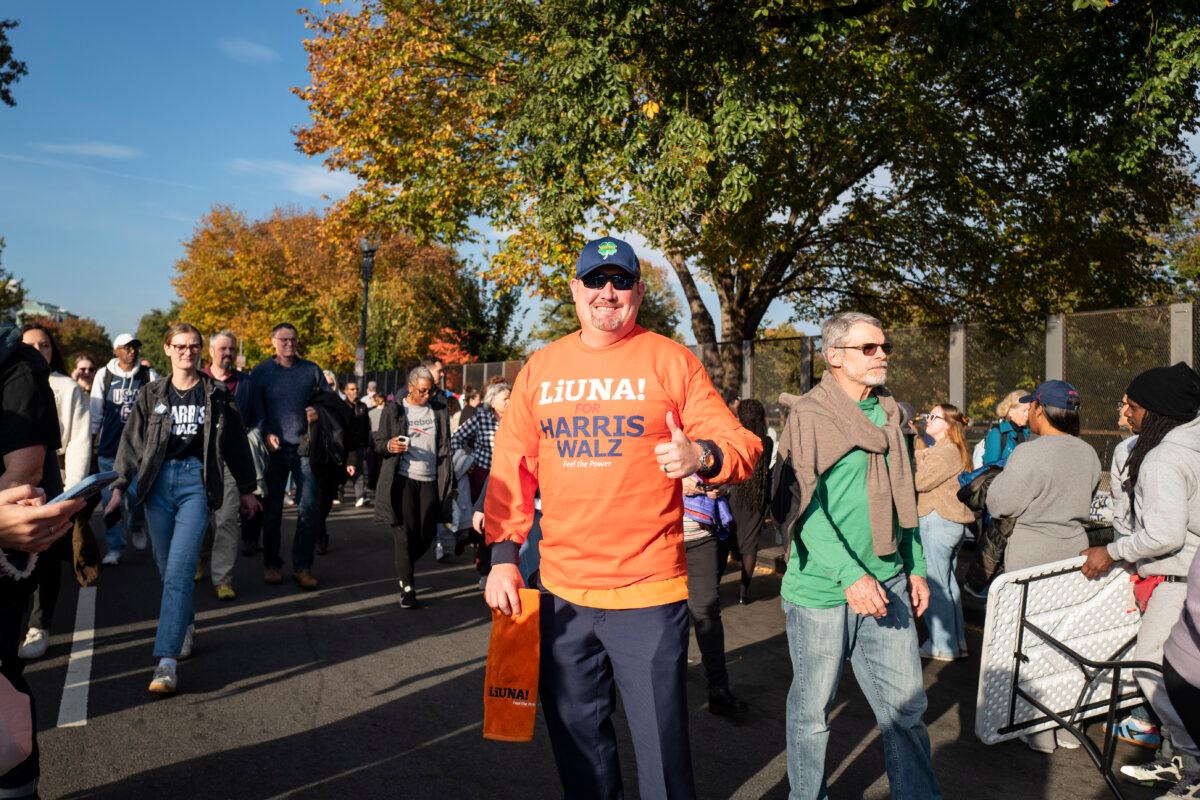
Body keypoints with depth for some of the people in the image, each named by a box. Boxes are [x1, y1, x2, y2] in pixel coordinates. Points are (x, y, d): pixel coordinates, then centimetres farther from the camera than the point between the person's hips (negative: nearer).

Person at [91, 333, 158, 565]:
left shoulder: (149, 375, 1)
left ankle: (137, 527, 29)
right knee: (111, 498, 2)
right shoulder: (104, 375, 3)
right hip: (109, 446, 1)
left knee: (137, 495, -3)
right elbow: (96, 413, 7)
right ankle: (114, 548, 11)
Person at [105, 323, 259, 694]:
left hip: (197, 482, -3)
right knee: (167, 568, 10)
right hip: (159, 482, 3)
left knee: (178, 572, -12)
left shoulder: (215, 394, 6)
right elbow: (132, 441, 9)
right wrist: (119, 485, 0)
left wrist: (246, 489, 13)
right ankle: (186, 625, 35)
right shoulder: (151, 394, 10)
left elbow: (235, 442, 10)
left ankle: (166, 662, -15)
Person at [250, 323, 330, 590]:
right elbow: (255, 409, 2)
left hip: (305, 447, 1)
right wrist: (266, 434, -12)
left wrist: (320, 411, -6)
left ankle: (302, 566, 7)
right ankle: (271, 564, 20)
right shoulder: (260, 372, 4)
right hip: (275, 448, -1)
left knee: (310, 507, -3)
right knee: (272, 509, 7)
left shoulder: (311, 370, 8)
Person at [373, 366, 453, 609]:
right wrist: (390, 446, -21)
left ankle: (406, 568, 33)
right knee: (405, 533, -4)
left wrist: (447, 481, 5)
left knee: (427, 534, 5)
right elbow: (379, 443, 3)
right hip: (403, 479, -3)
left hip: (430, 480, 3)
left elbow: (445, 446, 11)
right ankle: (407, 587, 3)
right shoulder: (394, 409, 2)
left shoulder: (439, 410, 10)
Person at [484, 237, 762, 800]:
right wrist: (503, 556, 3)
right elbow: (512, 468, 9)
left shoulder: (670, 361, -3)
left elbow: (742, 447, -4)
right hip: (561, 591, 4)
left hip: (648, 594, -3)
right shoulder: (541, 367, 7)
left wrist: (702, 454, -26)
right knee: (576, 741, 19)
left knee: (661, 747, 5)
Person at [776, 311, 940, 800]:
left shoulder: (889, 415, 11)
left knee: (906, 705, 10)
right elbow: (805, 504, -17)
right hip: (822, 589, -5)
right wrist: (850, 574, -24)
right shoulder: (809, 415, -9)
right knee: (812, 711, 9)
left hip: (887, 584, 5)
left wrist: (915, 566, 15)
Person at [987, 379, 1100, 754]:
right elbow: (1085, 498, 15)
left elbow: (999, 504, -14)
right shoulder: (1088, 453, 3)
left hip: (1033, 557, -7)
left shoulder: (1029, 454, -19)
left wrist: (1003, 475, 3)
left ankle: (1040, 733, 11)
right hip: (1075, 551, 7)